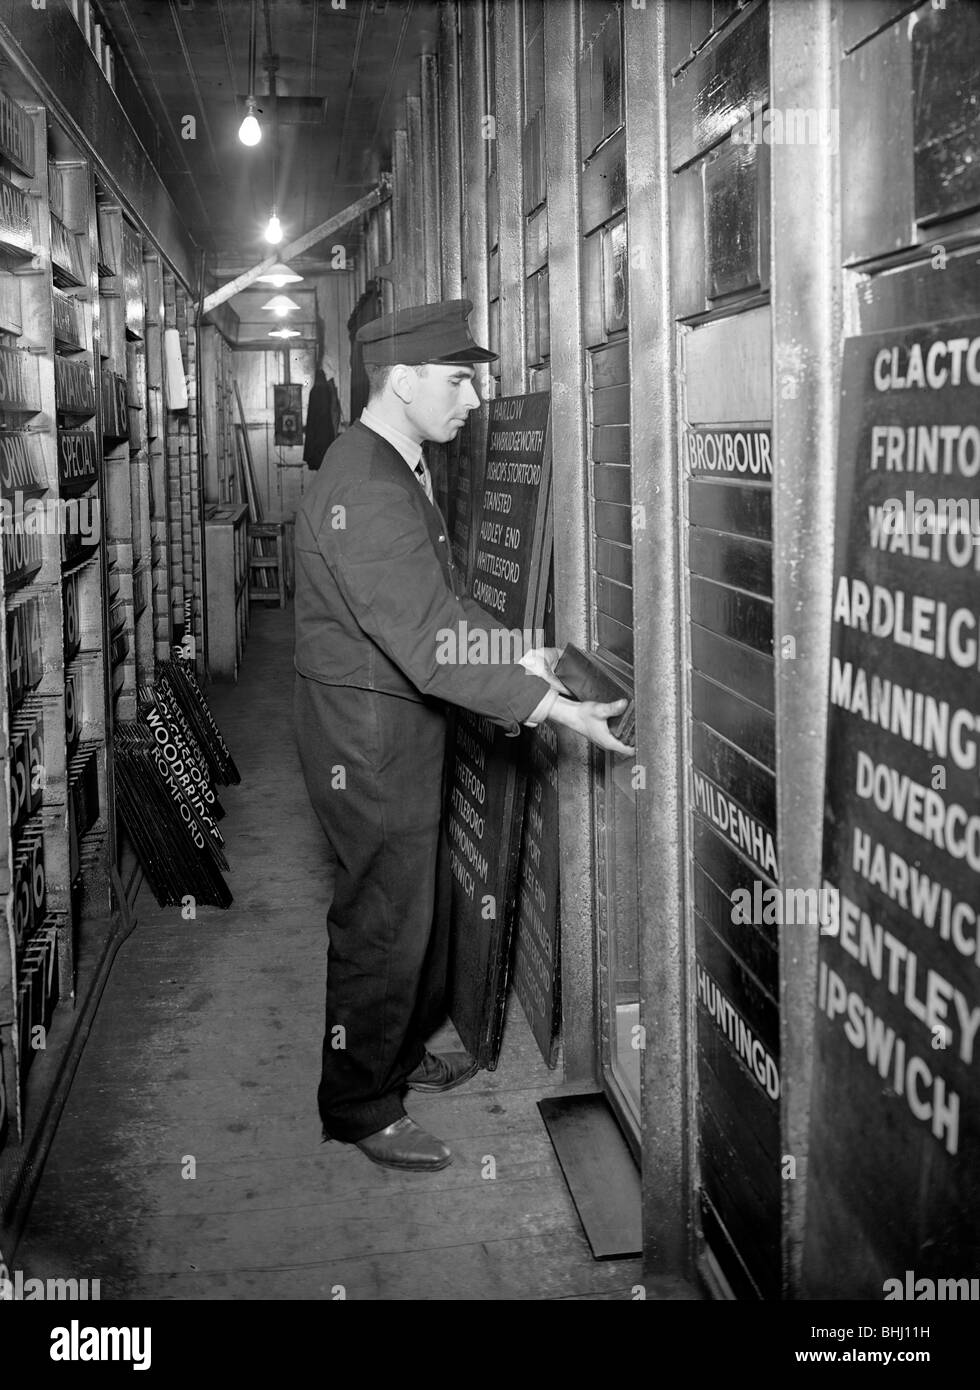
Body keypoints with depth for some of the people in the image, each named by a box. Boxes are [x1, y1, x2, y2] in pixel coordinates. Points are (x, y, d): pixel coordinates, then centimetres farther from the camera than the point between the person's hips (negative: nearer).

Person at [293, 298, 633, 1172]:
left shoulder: (396, 468, 10)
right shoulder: (366, 491, -24)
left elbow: (440, 599, 14)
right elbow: (426, 641, -29)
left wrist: (511, 649, -1)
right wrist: (550, 705, -26)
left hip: (402, 726, 10)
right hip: (367, 733, -10)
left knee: (424, 902, 22)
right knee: (383, 921, 2)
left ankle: (402, 1054, 41)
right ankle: (361, 1107, 21)